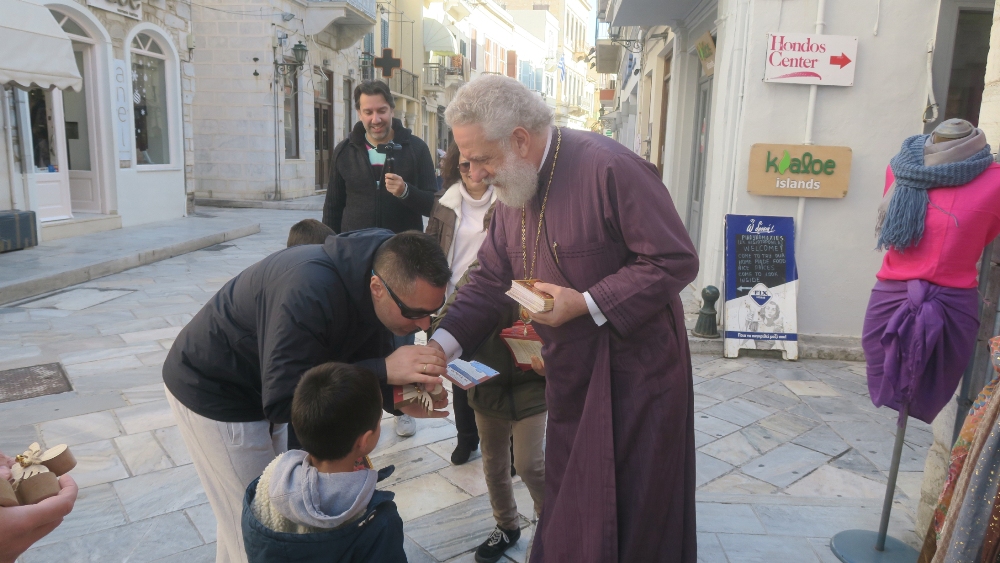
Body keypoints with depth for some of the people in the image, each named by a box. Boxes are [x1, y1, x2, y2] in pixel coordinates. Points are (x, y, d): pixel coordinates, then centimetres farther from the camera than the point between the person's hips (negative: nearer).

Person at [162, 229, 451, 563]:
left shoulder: (371, 293, -13)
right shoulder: (310, 292, -38)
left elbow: (360, 365, -3)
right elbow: (282, 402, -36)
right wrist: (384, 370, -40)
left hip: (265, 388, 7)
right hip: (212, 392, -7)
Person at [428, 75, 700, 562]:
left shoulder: (610, 168, -21)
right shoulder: (512, 188, 3)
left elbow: (676, 261, -20)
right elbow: (491, 278, 5)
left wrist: (586, 304, -22)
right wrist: (444, 343, -8)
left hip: (635, 370, -6)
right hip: (569, 372, 7)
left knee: (632, 514, 9)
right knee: (567, 510, 19)